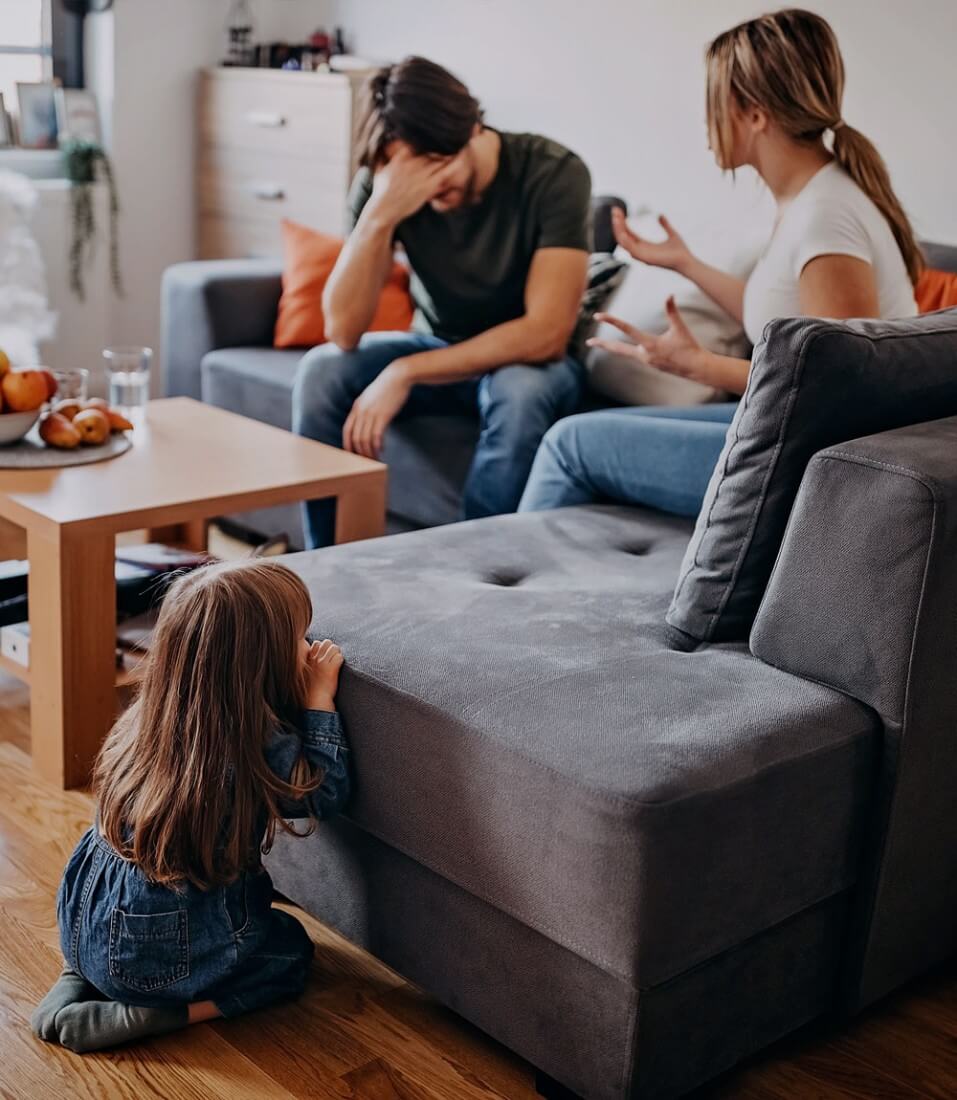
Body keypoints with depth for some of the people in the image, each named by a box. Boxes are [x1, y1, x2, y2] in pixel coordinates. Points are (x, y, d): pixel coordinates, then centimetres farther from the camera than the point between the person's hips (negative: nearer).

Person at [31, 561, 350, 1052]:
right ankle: (158, 1016, 0)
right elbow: (325, 792, -7)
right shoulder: (262, 744, -24)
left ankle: (79, 978, 15)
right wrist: (320, 696, -4)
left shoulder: (153, 717, -4)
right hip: (167, 956, -6)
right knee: (292, 948, 21)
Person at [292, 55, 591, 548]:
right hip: (435, 349, 3)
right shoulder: (381, 182, -15)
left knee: (520, 391, -37)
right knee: (320, 371, -22)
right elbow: (342, 332, -22)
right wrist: (379, 216, -36)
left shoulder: (553, 174, -24)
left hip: (528, 363, -3)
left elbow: (546, 334, -30)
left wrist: (404, 374, -31)